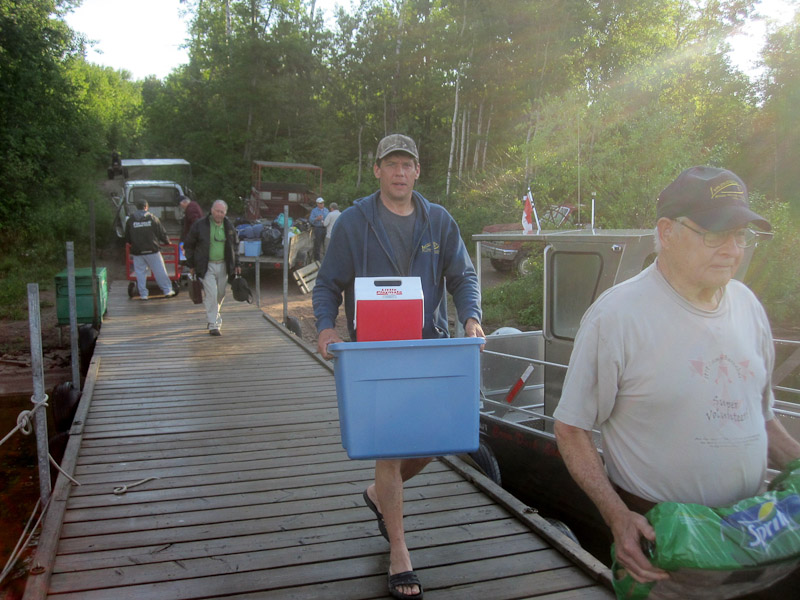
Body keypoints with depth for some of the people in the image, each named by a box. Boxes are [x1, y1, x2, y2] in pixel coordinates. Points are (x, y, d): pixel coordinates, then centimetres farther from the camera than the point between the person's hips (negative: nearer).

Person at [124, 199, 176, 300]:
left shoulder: (131, 220, 2)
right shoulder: (152, 218, -3)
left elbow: (127, 238, 10)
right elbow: (162, 232, 2)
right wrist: (167, 242, 19)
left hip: (137, 251, 1)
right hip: (152, 250, -1)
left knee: (140, 273, 7)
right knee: (159, 270, 5)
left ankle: (143, 294, 8)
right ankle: (167, 290, 8)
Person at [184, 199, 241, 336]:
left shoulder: (229, 226, 6)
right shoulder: (200, 225, -6)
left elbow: (235, 245, 18)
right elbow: (189, 245, 3)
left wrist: (236, 264, 12)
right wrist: (191, 265, 2)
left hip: (223, 265, 4)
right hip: (207, 266, -4)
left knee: (220, 294, 11)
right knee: (211, 294, -11)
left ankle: (214, 317, 34)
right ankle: (213, 325, -6)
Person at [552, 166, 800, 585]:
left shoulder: (748, 306, 2)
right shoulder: (615, 315, -19)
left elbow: (759, 418, 14)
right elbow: (570, 428, -15)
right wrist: (618, 517, -24)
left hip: (752, 525, 6)